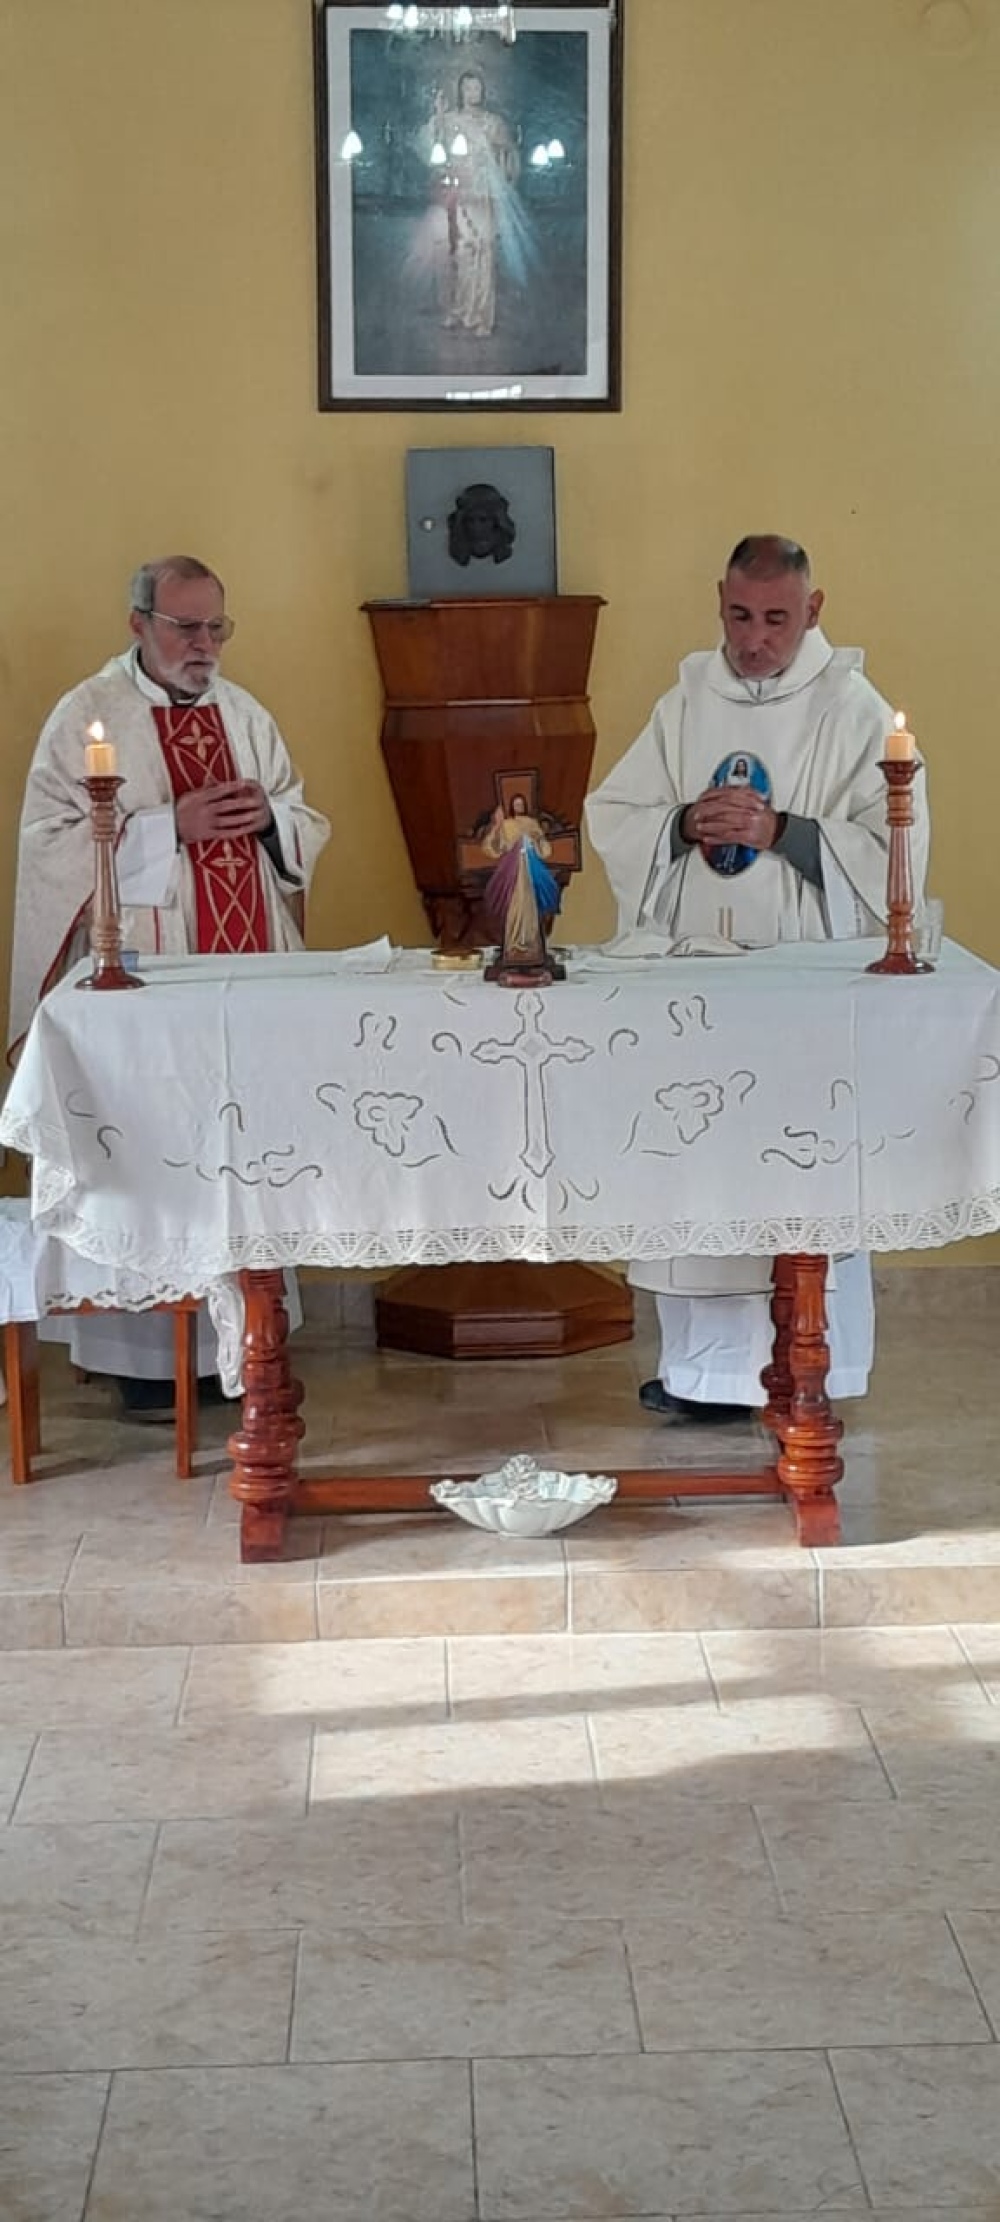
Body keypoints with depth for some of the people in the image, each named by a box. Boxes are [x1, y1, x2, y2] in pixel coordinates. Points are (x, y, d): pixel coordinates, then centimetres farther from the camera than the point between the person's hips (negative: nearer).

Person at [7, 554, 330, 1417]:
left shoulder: (244, 712, 14)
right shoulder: (88, 715, -3)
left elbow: (308, 828, 16)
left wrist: (268, 814, -7)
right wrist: (172, 825, -17)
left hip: (250, 974, 5)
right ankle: (149, 1352, 2)